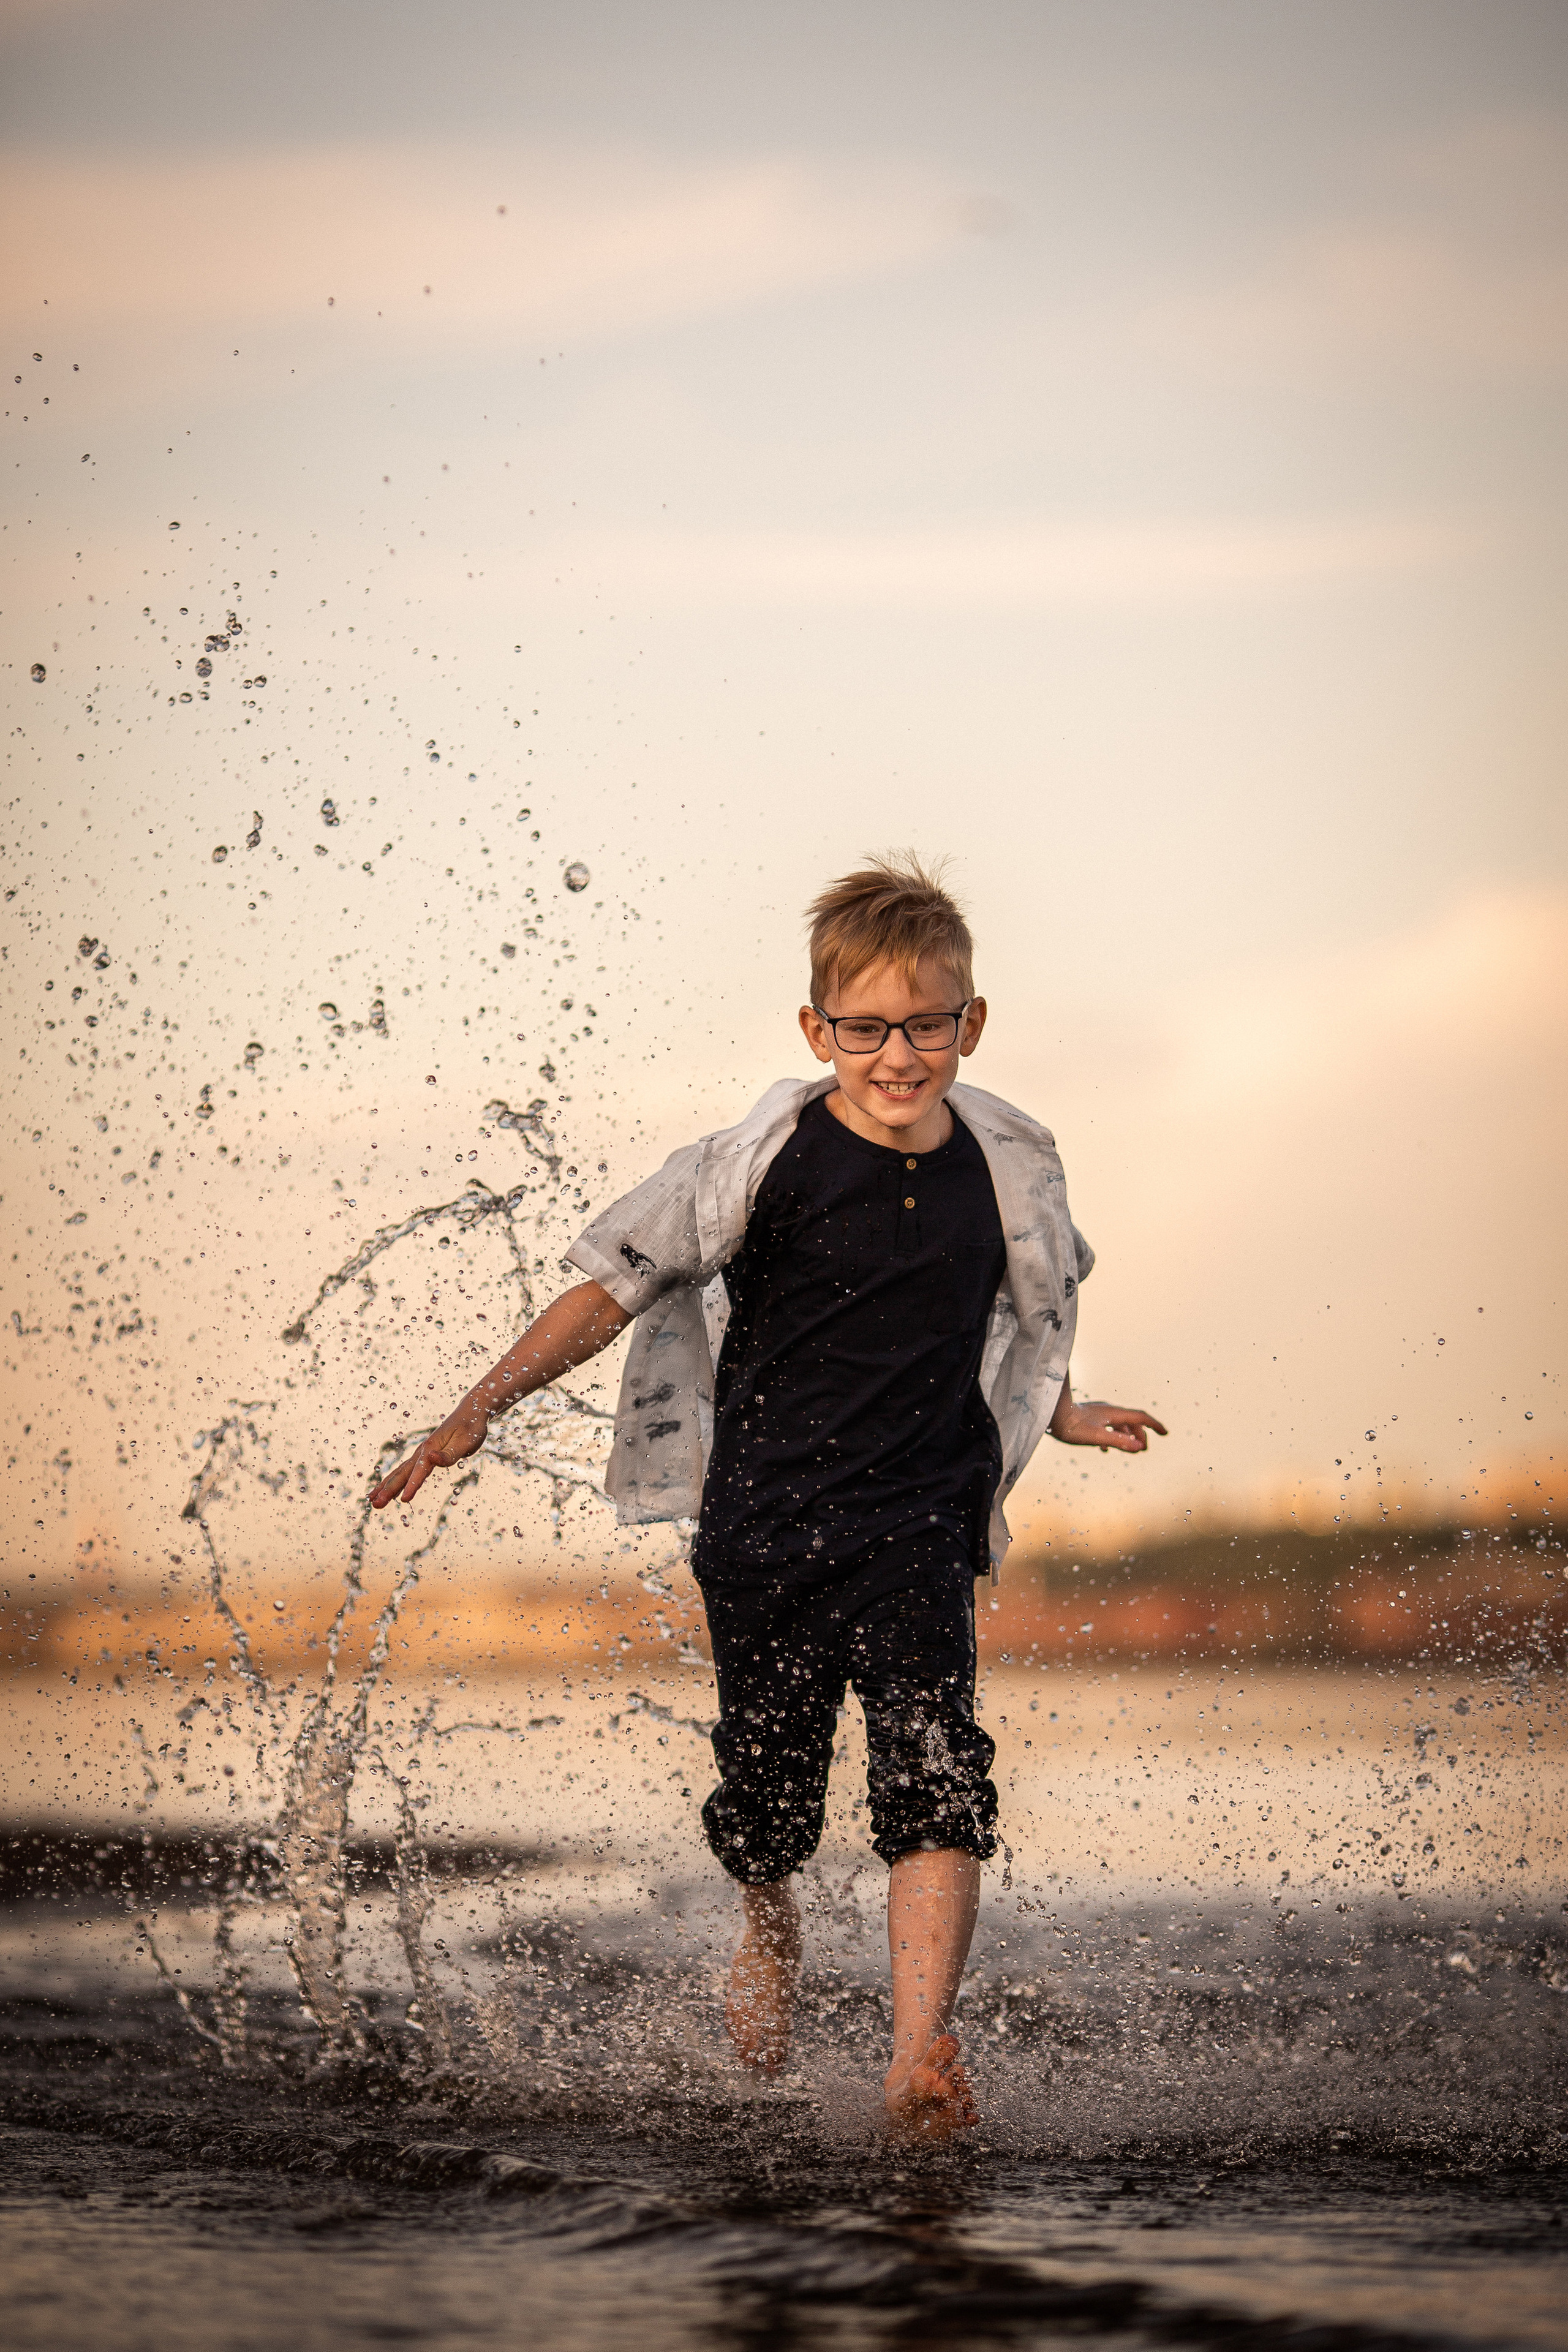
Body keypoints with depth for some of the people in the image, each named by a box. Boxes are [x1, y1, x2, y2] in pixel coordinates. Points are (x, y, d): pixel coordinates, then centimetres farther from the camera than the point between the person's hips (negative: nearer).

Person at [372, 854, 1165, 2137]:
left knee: (937, 1774, -18)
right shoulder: (763, 1163, -11)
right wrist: (478, 1410, -10)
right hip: (764, 1522, -1)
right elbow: (614, 1286, -5)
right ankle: (769, 1937, 46)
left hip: (919, 1522, 1)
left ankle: (922, 2058, -25)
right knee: (767, 1790, 12)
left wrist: (1060, 1413, 33)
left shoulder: (1006, 1169, 0)